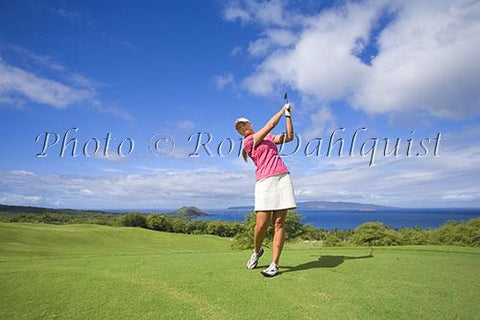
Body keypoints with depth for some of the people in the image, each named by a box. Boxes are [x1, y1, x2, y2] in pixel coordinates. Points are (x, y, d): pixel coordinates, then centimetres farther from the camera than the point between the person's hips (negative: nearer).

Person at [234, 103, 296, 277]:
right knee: (262, 224, -10)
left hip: (283, 178, 4)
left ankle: (274, 264, 4)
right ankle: (257, 251, 21)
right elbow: (271, 124, 4)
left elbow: (289, 137, 21)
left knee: (279, 223, -3)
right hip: (265, 181, -4)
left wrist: (288, 115, 19)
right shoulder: (248, 140, 4)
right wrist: (283, 109, 16)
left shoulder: (268, 137, 23)